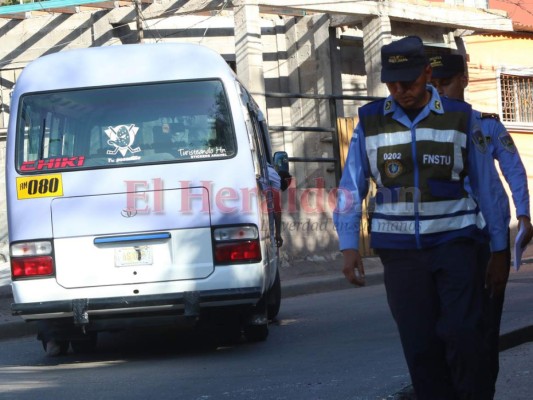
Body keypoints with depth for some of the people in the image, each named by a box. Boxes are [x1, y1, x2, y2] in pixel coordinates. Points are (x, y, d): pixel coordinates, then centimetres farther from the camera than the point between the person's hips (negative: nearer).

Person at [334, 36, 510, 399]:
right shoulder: (370, 122, 5)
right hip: (399, 250, 2)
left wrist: (499, 248, 4)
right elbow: (351, 188, 6)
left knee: (463, 336, -14)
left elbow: (487, 186, 4)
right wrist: (349, 246, -1)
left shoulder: (460, 117, 2)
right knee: (420, 346, 2)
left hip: (455, 244, -2)